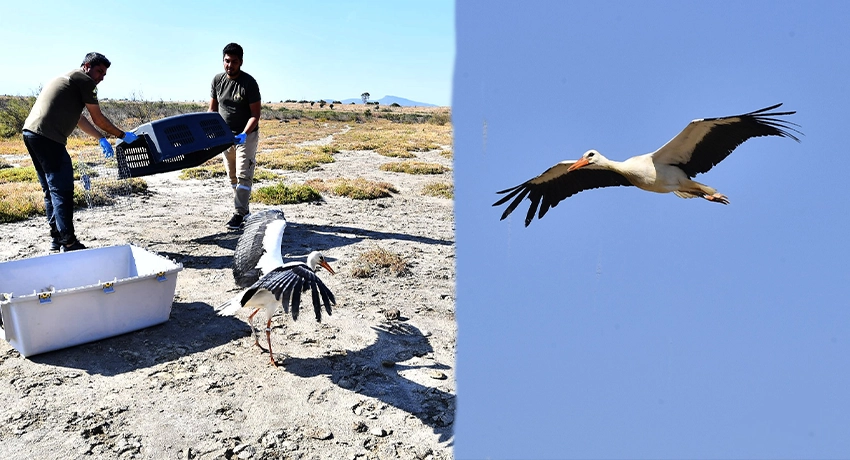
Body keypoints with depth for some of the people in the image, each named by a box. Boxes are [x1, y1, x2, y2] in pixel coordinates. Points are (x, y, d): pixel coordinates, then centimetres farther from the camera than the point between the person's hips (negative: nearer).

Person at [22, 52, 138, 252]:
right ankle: (68, 242, -8)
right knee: (63, 190, -9)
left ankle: (57, 238, 19)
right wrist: (122, 136, 11)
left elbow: (79, 118, 32)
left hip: (31, 132, 10)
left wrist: (101, 139, 34)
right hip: (48, 138, -10)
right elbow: (98, 118, 1)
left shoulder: (67, 79, 28)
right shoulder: (84, 80, 0)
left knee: (51, 190, 14)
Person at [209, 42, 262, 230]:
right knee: (233, 177, 11)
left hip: (247, 135, -6)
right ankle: (244, 209, 23)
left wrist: (244, 134, -28)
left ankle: (239, 214, -5)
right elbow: (213, 109, 10)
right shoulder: (217, 80, 2)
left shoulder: (249, 83, -14)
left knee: (243, 175, -8)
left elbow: (255, 115, -15)